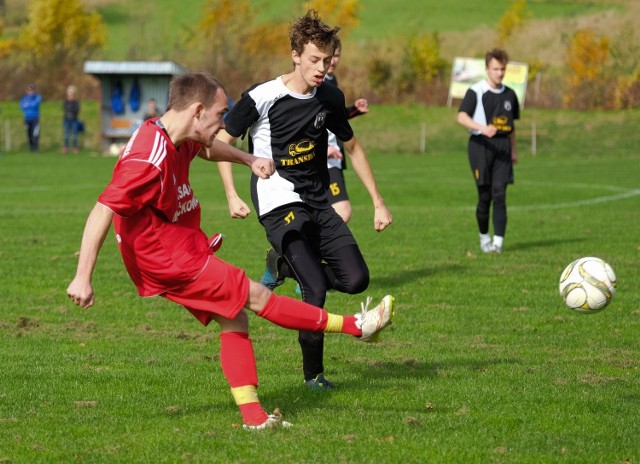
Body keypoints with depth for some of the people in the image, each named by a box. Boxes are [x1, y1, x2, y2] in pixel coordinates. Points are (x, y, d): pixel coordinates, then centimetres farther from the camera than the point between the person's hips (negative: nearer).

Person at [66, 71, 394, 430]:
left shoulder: (180, 140, 3)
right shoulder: (149, 161, -28)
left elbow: (209, 147, 29)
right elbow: (102, 212, -32)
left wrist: (249, 160, 12)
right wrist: (83, 278, -35)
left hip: (186, 250, 10)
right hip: (172, 262, -10)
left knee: (234, 319, 8)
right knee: (256, 296, -1)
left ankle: (253, 415, 9)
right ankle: (356, 327, 8)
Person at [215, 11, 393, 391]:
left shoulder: (331, 98, 4)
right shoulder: (262, 99, -12)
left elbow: (352, 147, 19)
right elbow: (222, 142, 0)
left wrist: (378, 202, 16)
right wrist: (233, 197, -9)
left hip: (318, 204, 6)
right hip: (280, 205, -6)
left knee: (356, 280, -10)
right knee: (316, 289, -20)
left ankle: (287, 264, 17)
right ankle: (313, 374, -1)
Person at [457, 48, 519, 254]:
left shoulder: (509, 94, 12)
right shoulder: (476, 91, -4)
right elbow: (462, 117, -15)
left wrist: (513, 150, 21)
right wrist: (483, 128, -29)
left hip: (502, 146, 3)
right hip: (481, 145, -3)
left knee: (499, 194, -7)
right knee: (485, 195, 0)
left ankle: (498, 240, -8)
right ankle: (484, 237, 18)